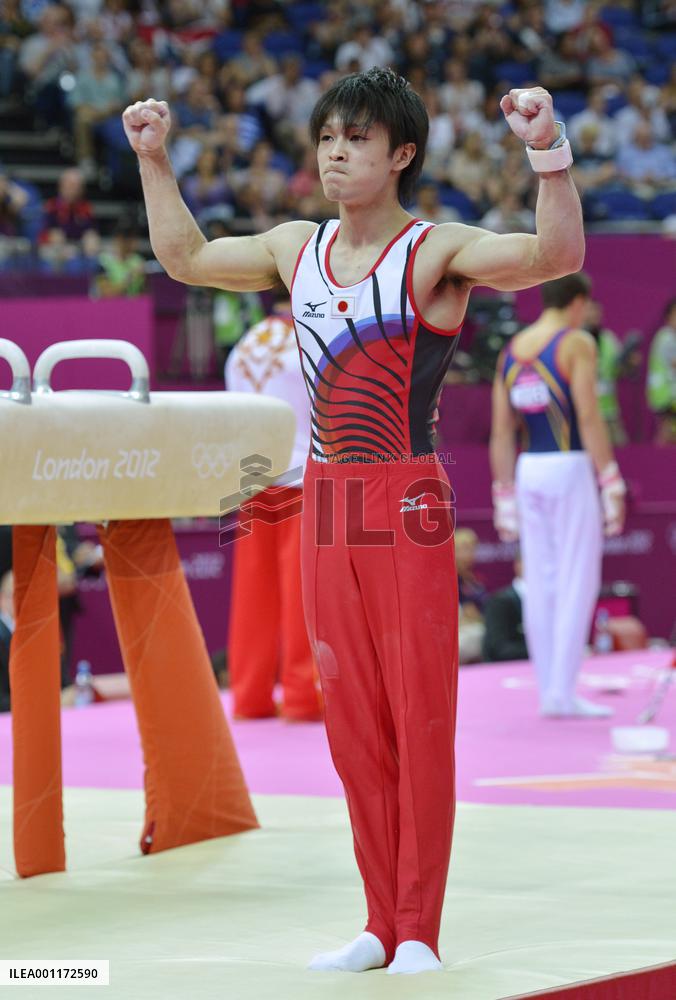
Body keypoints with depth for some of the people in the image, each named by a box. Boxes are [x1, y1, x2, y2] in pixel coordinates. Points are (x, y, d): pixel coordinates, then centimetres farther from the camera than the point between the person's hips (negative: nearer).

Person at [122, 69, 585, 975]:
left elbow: (559, 256, -23)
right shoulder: (298, 250, 10)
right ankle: (382, 926, 16)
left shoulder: (435, 251, -8)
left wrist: (548, 152, -35)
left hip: (409, 507, -6)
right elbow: (185, 257, 26)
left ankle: (420, 934, 1)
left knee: (421, 722, -4)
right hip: (325, 503, 6)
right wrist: (153, 159, 22)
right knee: (352, 727, 8)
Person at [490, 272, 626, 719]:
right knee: (577, 582, -3)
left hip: (529, 471, 6)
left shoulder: (510, 352, 12)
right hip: (570, 467, -6)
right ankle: (563, 691, -9)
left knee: (541, 583, 8)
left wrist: (505, 496, 15)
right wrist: (611, 483, -11)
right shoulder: (577, 343, -6)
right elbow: (589, 418, -13)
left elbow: (502, 432, 11)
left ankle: (549, 691, 10)